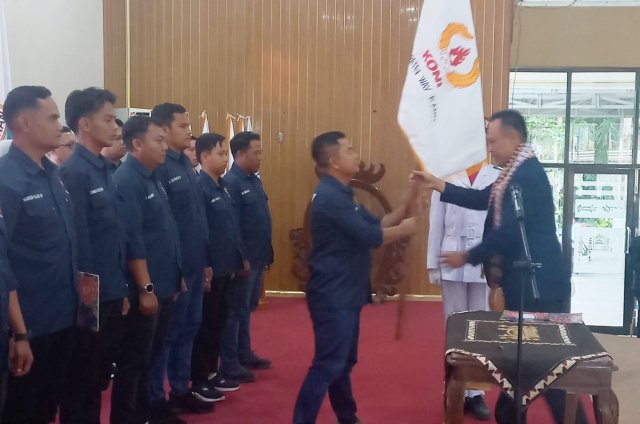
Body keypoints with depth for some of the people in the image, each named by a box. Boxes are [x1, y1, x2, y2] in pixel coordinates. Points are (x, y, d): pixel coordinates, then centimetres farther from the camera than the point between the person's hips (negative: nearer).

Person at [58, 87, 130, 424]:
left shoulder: (105, 170, 10)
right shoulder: (74, 173, -16)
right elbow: (78, 244, -17)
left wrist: (121, 289, 13)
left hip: (112, 297, 8)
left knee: (98, 380, 19)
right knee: (80, 385, 7)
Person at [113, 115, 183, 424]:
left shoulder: (153, 178, 12)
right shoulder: (126, 180, -17)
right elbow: (132, 241, -21)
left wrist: (174, 279, 17)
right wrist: (146, 288, -21)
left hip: (164, 286, 9)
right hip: (144, 290, -9)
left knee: (152, 356, 20)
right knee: (134, 361, 4)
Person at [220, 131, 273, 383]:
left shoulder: (254, 180, 11)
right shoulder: (231, 183, -18)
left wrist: (267, 253, 15)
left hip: (257, 257, 9)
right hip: (243, 259, -9)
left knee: (247, 308, 18)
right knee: (236, 311, 0)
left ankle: (244, 355, 29)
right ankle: (229, 364, 9)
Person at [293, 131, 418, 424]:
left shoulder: (341, 194, 15)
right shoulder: (330, 196, -19)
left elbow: (374, 223, 14)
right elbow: (370, 236, -21)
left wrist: (406, 208, 3)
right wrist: (405, 228, -6)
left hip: (345, 294, 10)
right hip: (333, 296, -10)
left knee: (343, 362, 19)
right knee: (327, 365, -8)